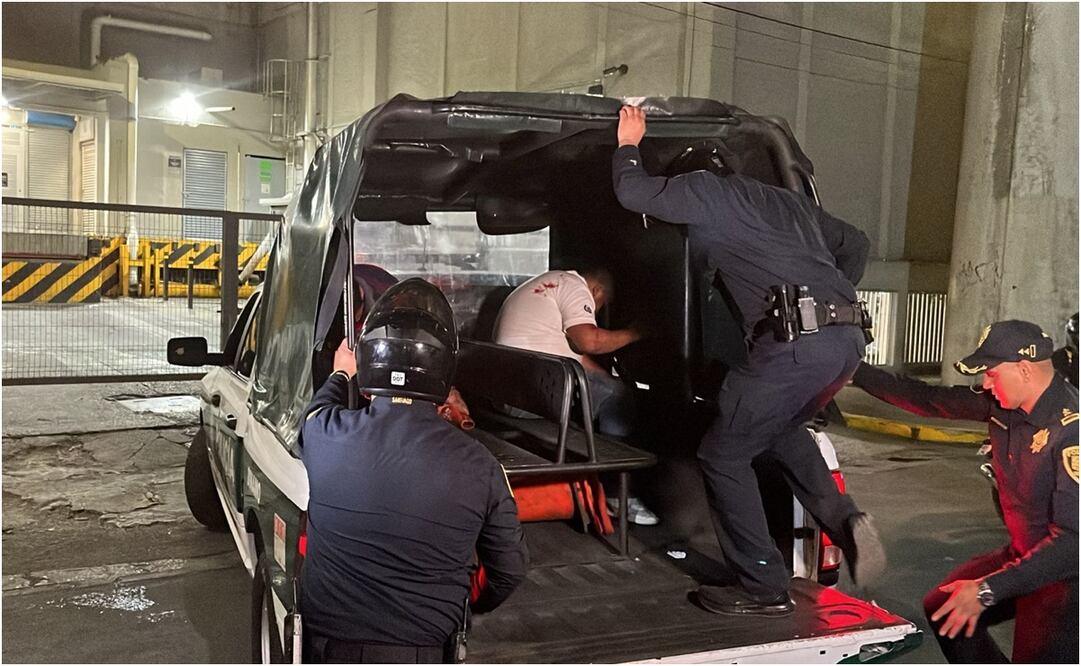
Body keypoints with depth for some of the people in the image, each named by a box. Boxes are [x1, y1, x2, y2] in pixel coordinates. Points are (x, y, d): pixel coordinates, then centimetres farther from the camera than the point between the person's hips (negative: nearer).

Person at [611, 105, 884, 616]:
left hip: (796, 343, -8)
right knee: (780, 429, 32)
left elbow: (632, 192, 12)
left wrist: (628, 145, 30)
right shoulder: (787, 200, 29)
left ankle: (764, 588, 12)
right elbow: (855, 244, 34)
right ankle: (844, 522, 14)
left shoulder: (706, 189, 8)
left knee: (723, 456, 7)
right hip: (848, 338, 8)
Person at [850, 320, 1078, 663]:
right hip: (1022, 554, 8)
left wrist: (988, 590, -32)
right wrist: (856, 373, 7)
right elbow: (931, 400, 7)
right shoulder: (1003, 405, -5)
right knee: (941, 609, 14)